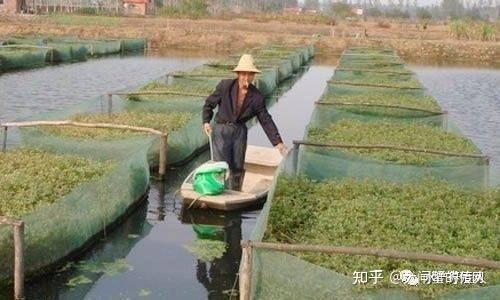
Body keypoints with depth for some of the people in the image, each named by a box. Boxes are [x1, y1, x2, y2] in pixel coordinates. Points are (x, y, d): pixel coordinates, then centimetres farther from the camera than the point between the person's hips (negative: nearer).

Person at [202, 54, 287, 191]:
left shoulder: (256, 96, -3)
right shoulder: (225, 86, -8)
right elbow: (209, 104, 4)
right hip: (221, 129, -3)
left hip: (240, 132, 3)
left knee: (238, 168, 10)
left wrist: (278, 143, -4)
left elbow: (266, 121, 0)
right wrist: (206, 122, -8)